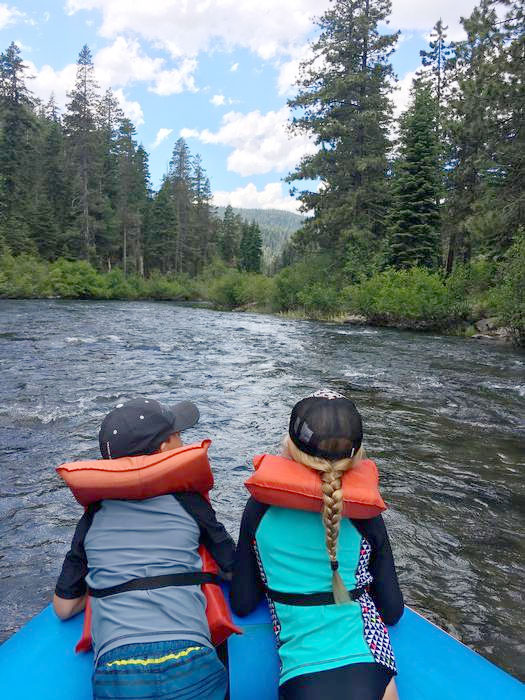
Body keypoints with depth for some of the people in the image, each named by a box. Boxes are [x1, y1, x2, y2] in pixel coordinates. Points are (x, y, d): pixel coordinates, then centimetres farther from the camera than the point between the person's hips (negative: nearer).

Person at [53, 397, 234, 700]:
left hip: (113, 673, 2)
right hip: (191, 668, -1)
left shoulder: (94, 516, 10)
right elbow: (235, 570, 13)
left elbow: (64, 607, 17)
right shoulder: (189, 502, 3)